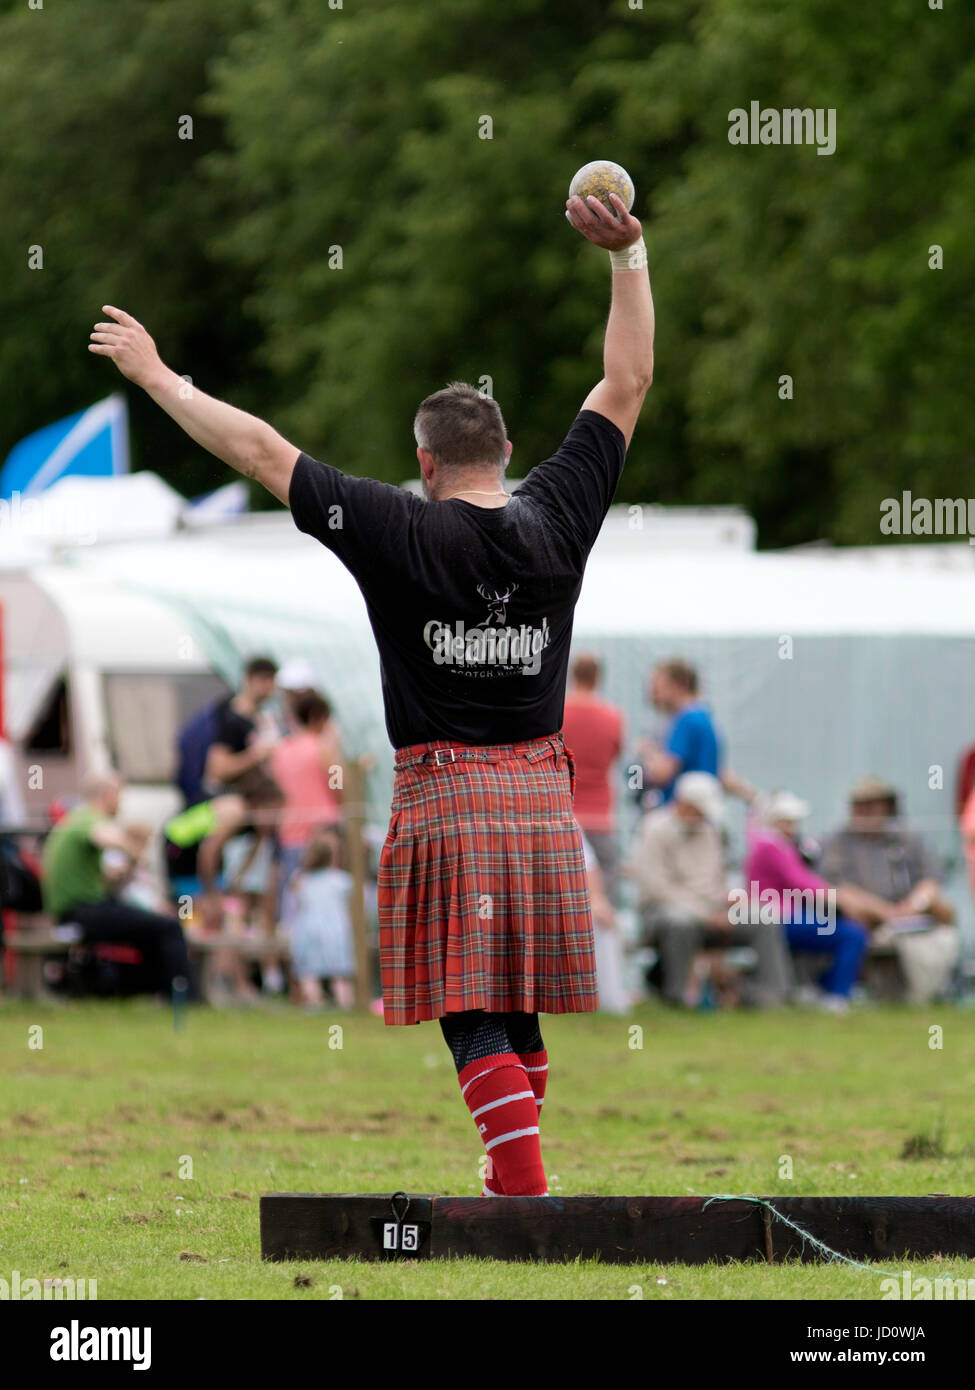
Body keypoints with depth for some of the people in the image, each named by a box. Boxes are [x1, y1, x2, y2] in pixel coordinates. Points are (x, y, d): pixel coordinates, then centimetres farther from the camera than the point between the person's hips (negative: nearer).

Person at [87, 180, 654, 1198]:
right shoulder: (554, 523, 0)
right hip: (541, 792, 4)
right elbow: (625, 387, 8)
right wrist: (627, 255, 13)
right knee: (518, 1006, 14)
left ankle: (528, 1195, -16)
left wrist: (156, 376, 5)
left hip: (443, 794, -4)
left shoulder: (401, 533, -9)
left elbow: (259, 449, -4)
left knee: (475, 1018, -5)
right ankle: (514, 1176, 20)